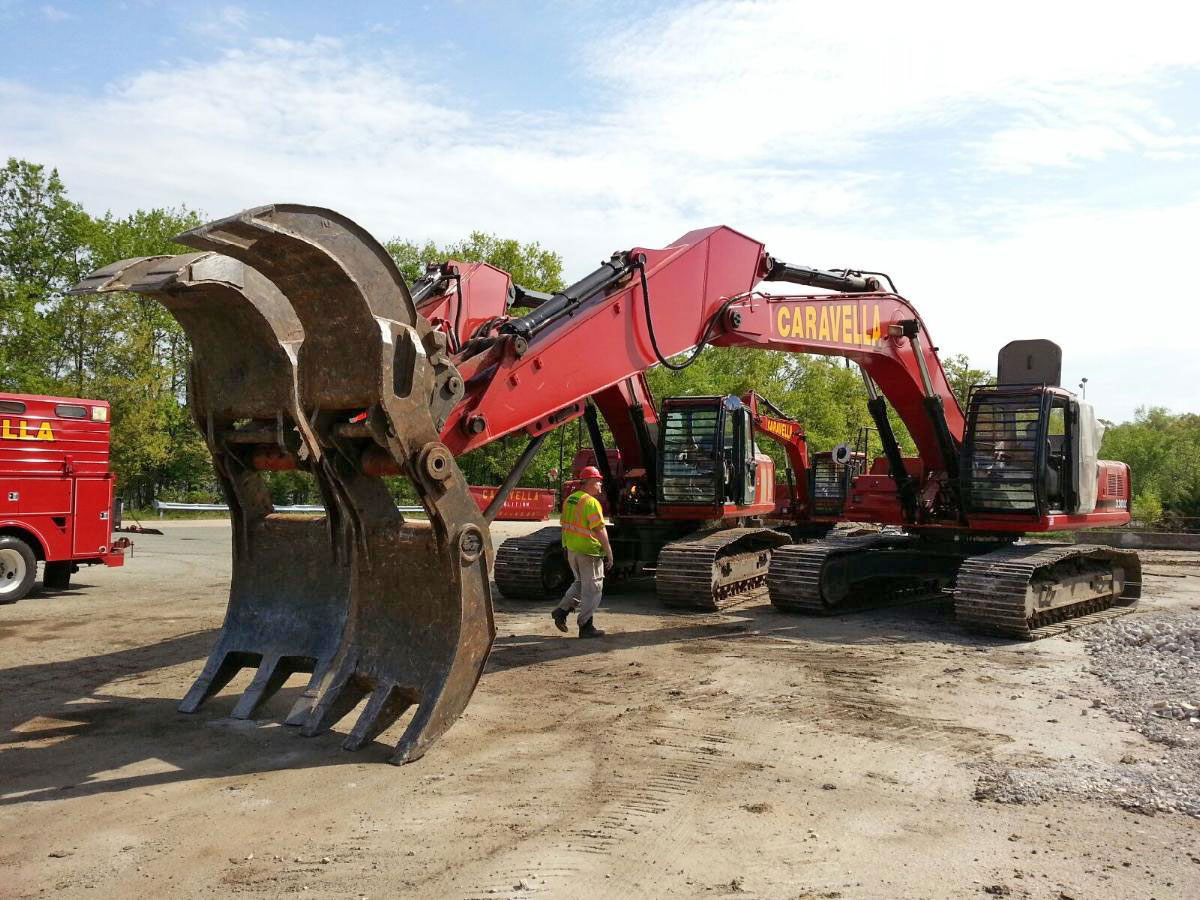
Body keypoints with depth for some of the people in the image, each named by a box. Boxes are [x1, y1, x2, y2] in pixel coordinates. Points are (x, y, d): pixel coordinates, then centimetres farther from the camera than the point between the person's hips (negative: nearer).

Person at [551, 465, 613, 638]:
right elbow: (599, 530, -22)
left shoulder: (570, 500, 8)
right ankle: (586, 626, 8)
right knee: (592, 589, 4)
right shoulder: (591, 502, -18)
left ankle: (561, 610, 18)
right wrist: (609, 552, -17)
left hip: (571, 550, 8)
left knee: (580, 583, 25)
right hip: (589, 552, -8)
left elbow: (565, 525, 15)